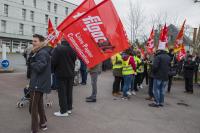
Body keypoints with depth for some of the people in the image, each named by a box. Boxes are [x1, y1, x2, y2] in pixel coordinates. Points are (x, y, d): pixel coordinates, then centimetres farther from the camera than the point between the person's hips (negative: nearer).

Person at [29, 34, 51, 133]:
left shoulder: (42, 53, -17)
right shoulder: (40, 52, 16)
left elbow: (39, 67, -29)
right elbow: (31, 62, 10)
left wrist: (32, 64, -10)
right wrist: (32, 53, -5)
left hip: (38, 84, -10)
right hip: (40, 83, 10)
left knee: (33, 107, -3)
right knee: (39, 104, 21)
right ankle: (43, 123, 33)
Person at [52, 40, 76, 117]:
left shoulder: (58, 49, -17)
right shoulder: (72, 49, -1)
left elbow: (53, 61, -16)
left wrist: (54, 70, 1)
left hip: (61, 74, -5)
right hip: (70, 73, 5)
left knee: (62, 92, 2)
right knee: (69, 91, 15)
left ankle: (63, 111, 7)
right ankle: (69, 108, 25)